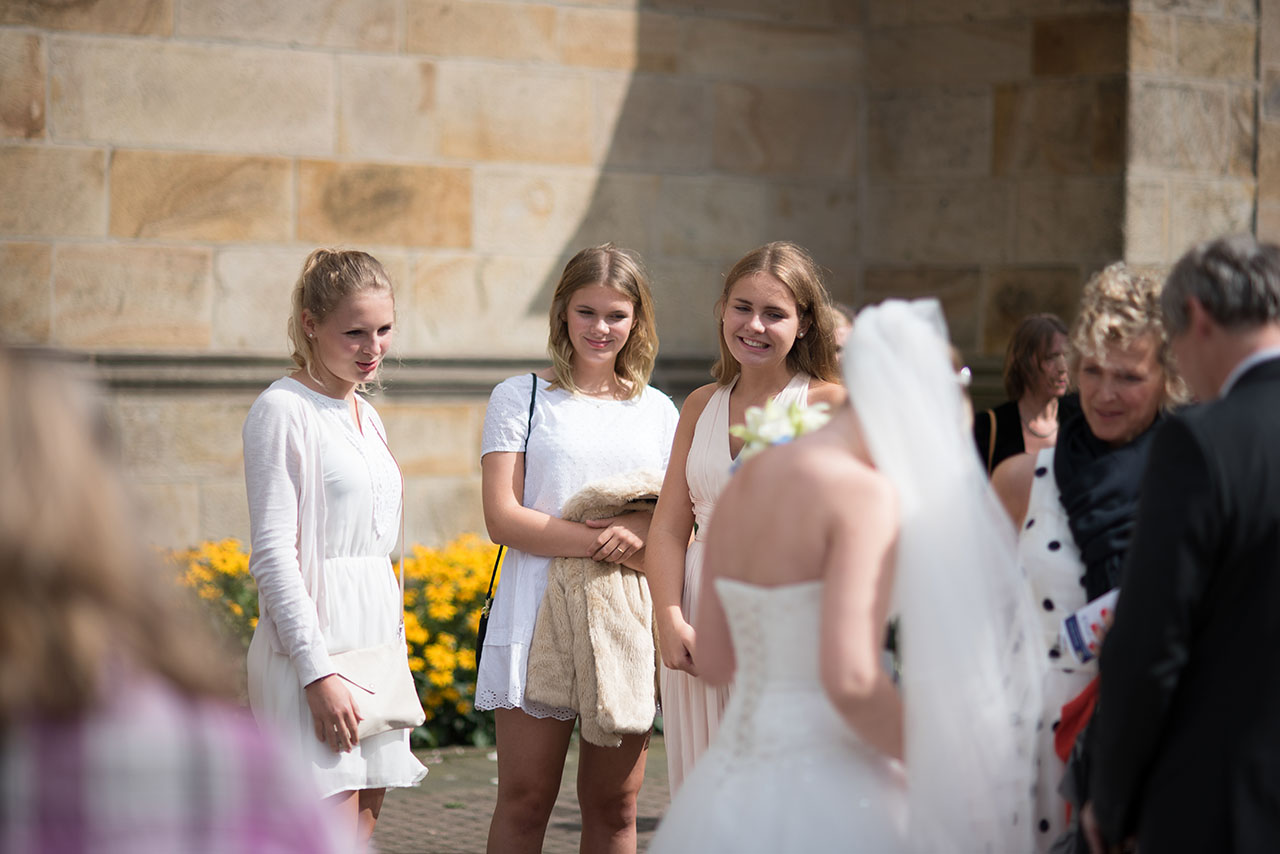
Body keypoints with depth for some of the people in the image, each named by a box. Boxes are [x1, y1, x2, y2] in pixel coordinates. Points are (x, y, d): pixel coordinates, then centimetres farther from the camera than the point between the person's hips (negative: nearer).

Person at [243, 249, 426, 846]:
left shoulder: (365, 416, 16)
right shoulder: (283, 410, -8)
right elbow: (273, 554, -13)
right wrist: (316, 670, -19)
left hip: (377, 645, 8)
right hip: (315, 647, -8)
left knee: (364, 826, 6)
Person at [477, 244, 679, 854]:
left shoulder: (658, 411, 13)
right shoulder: (520, 399, 4)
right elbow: (503, 519, -6)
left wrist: (637, 529, -13)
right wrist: (602, 541, -15)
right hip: (539, 617, -3)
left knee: (614, 804, 4)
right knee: (525, 798, -3)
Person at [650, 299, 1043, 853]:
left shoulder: (742, 486, 9)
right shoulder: (866, 494, -14)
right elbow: (850, 680, -23)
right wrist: (936, 767, -9)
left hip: (730, 791, 8)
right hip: (824, 796, -8)